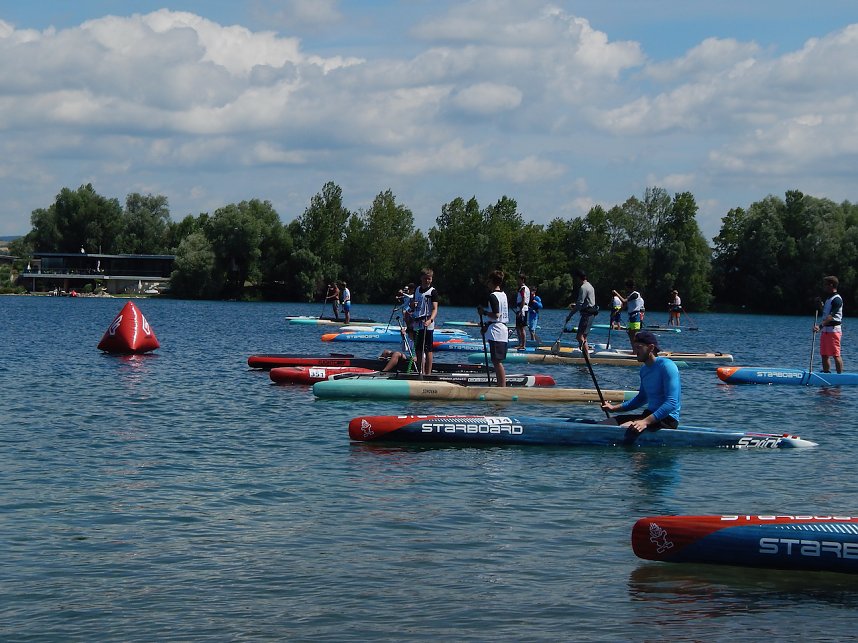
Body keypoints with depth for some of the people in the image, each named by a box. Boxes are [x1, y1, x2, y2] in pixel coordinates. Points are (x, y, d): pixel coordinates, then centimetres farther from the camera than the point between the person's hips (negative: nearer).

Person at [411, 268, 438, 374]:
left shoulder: (432, 291, -5)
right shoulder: (417, 289, 15)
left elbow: (435, 309, -15)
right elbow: (412, 306, 27)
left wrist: (430, 320, -32)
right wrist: (412, 304, 1)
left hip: (427, 326, -7)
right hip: (417, 324, 7)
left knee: (427, 350, -6)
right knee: (418, 350, 10)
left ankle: (428, 373, -5)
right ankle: (420, 373, 18)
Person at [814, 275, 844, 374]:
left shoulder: (837, 299, -12)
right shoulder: (829, 299, 19)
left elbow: (831, 316, -23)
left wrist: (820, 326, -32)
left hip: (833, 330, -10)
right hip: (825, 330, 10)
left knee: (836, 354, -9)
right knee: (824, 355, 10)